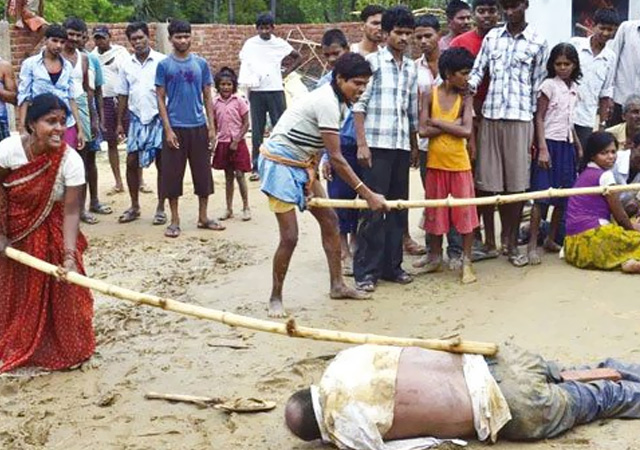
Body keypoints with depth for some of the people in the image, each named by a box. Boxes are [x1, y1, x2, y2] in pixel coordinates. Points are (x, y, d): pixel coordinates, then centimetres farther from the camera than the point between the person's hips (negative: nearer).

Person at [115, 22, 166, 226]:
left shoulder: (161, 61, -5)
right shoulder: (126, 64, 7)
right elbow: (122, 95, 12)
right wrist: (120, 122, 10)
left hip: (158, 118, -3)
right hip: (136, 119, 3)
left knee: (162, 163, 2)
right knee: (132, 162, 3)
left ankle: (161, 208, 13)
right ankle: (134, 206, 17)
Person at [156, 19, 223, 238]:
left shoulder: (201, 63, 5)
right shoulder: (164, 65, -2)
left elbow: (207, 97, 8)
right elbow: (161, 99, -2)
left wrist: (212, 127, 1)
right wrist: (168, 129, -10)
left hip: (199, 127, 2)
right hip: (175, 128, -2)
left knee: (203, 172, 7)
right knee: (172, 174, 2)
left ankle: (203, 217, 20)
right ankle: (175, 220, 12)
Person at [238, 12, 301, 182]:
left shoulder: (280, 43, 2)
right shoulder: (250, 44, 3)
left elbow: (298, 57, 12)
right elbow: (244, 64, 8)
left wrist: (285, 73, 3)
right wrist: (247, 82, -10)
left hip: (275, 90, 0)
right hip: (256, 91, 0)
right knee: (257, 130, 3)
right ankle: (256, 167, 8)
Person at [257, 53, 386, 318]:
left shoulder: (337, 100, 6)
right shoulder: (328, 103, -25)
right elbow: (336, 158, -26)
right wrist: (367, 195, -25)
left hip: (302, 164, 10)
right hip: (280, 164, -10)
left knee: (329, 220, 10)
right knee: (290, 236, -10)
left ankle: (337, 285, 20)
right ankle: (275, 298, 7)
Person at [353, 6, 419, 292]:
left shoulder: (412, 68, 14)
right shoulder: (372, 61, -2)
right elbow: (359, 105, -6)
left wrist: (414, 146, 17)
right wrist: (361, 143, -12)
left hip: (402, 146, 6)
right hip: (376, 145, -6)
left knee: (398, 209, 9)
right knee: (373, 208, -4)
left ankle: (391, 265, 18)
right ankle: (365, 271, 3)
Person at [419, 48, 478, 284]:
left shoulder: (465, 99, -3)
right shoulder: (431, 95, -3)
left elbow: (467, 131, -15)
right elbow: (423, 130, -11)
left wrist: (438, 123, -13)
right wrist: (452, 125, -14)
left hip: (460, 164, 0)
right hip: (435, 163, 1)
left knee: (465, 211, 0)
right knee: (435, 211, 11)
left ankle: (466, 261, 9)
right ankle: (435, 257, 25)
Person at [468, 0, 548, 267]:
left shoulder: (538, 42, 3)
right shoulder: (491, 37, 10)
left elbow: (537, 85, 4)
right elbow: (478, 70, 5)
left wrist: (534, 125, 1)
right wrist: (468, 87, -18)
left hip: (520, 118, -2)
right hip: (490, 116, 2)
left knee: (516, 183, 0)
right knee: (490, 180, 3)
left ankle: (512, 243, 10)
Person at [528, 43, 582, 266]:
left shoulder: (574, 88, 12)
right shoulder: (549, 85, -6)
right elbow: (539, 118, -8)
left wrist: (578, 146, 19)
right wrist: (542, 149, -15)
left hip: (567, 145, 7)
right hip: (550, 143, -7)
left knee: (563, 197, 7)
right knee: (541, 196, -9)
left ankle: (551, 239, 20)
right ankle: (533, 245, -6)